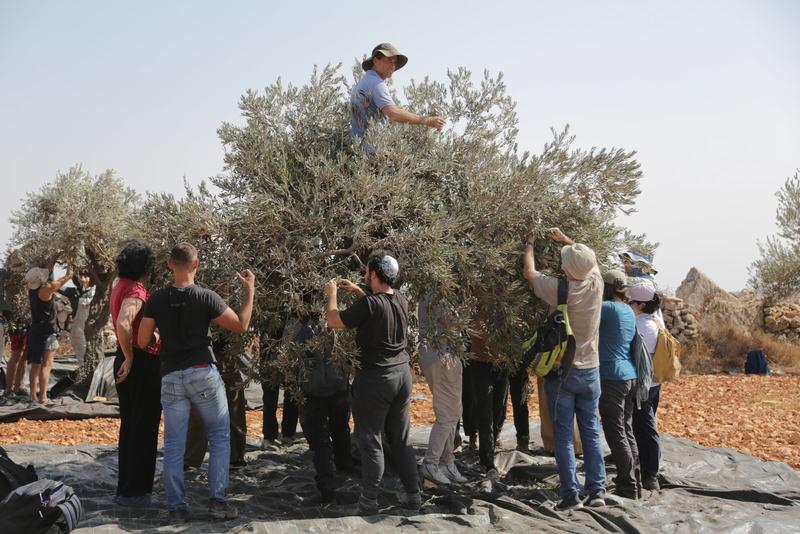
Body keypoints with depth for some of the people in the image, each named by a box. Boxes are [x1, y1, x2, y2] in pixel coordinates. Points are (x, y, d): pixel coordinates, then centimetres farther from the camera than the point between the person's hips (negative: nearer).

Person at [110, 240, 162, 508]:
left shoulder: (120, 286, 11)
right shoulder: (136, 290, -17)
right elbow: (123, 324, -33)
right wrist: (130, 357, -20)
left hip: (127, 362, 10)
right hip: (142, 364, -9)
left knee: (129, 427, 17)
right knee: (143, 428, 0)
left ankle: (125, 488, 26)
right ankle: (134, 491, 6)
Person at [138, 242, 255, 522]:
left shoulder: (156, 300, -1)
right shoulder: (206, 297, -8)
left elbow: (143, 341, 2)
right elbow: (241, 325, -2)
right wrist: (249, 290, 5)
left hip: (171, 377, 2)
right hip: (203, 373, -2)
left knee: (173, 445, 9)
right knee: (220, 436, 10)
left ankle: (177, 507, 10)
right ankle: (218, 501, 6)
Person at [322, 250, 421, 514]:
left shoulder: (369, 304, -20)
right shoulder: (401, 300, 1)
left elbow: (334, 322, -9)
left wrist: (331, 294, 6)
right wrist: (357, 291, 23)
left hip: (375, 378, -7)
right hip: (402, 373, 7)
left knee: (370, 440, 3)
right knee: (402, 439, 15)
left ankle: (369, 500, 7)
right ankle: (413, 494, 20)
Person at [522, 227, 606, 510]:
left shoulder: (558, 289, -17)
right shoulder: (596, 284, -7)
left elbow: (529, 272, 3)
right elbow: (588, 259, 17)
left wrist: (529, 244, 19)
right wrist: (564, 239, 26)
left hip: (561, 371, -3)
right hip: (590, 370, 3)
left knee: (563, 435, 3)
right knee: (591, 431, 11)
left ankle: (571, 493, 3)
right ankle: (597, 489, 10)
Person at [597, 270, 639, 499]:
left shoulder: (609, 308, -13)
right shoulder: (629, 311, 13)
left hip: (611, 377, -9)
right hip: (630, 375, 9)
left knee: (616, 434, -3)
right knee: (627, 431, 15)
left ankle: (628, 488, 0)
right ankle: (634, 483, 22)